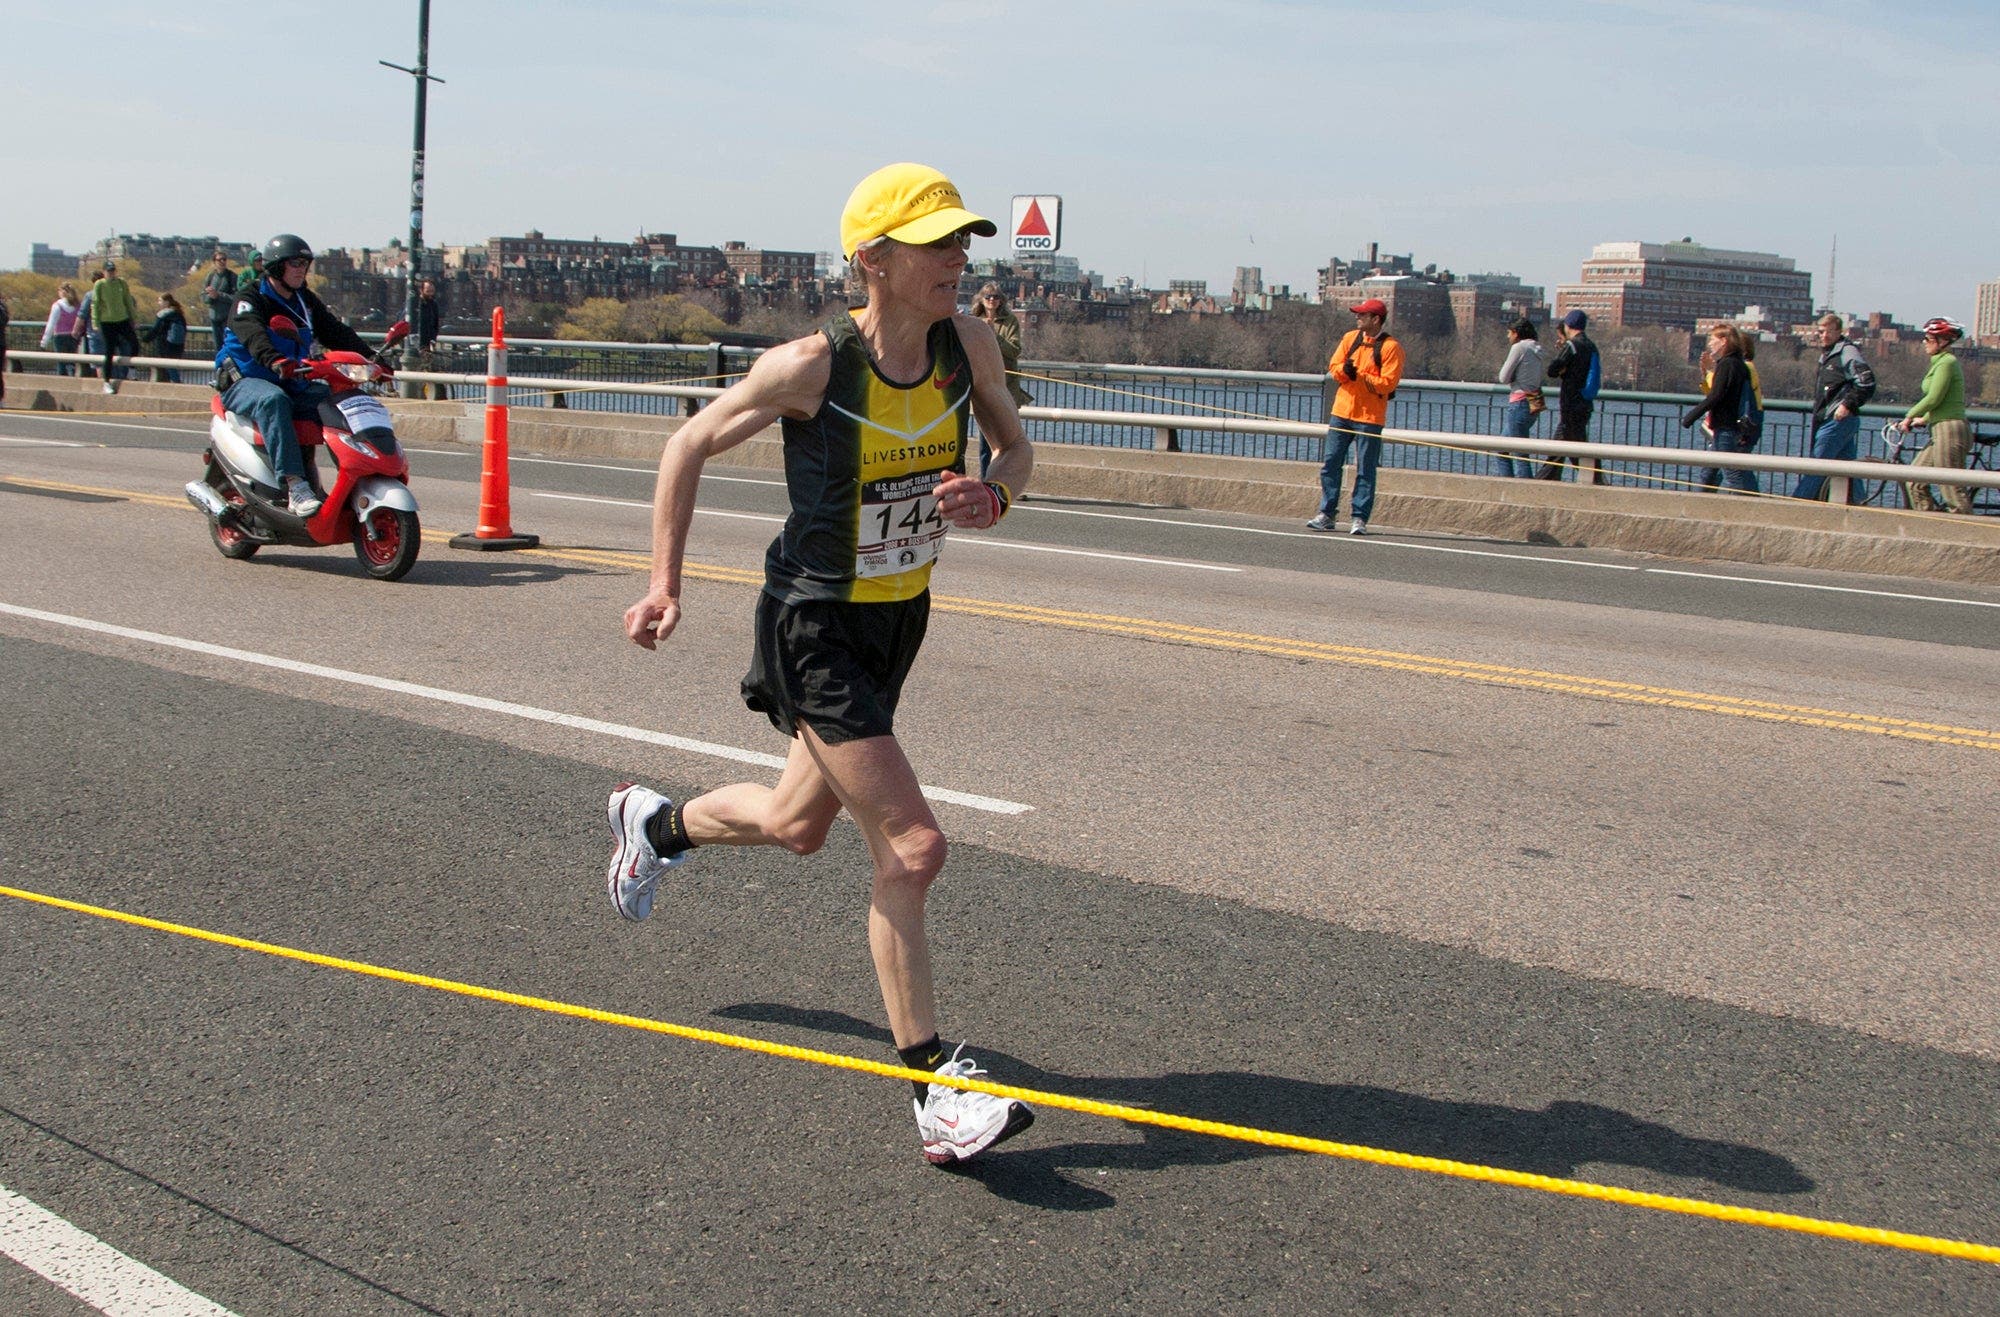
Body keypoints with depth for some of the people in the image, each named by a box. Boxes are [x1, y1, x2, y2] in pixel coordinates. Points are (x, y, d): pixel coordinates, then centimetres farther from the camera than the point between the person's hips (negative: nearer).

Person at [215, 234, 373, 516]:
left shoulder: (306, 301, 15)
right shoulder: (250, 299, -7)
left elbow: (337, 333, 7)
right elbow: (252, 335, -27)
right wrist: (276, 361, -48)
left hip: (293, 383, 7)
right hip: (245, 383, -6)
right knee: (273, 401, -39)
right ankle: (294, 487, -50)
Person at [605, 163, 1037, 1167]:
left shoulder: (968, 345, -7)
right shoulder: (810, 366, -21)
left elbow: (1016, 448, 9)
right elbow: (689, 448, -8)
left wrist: (993, 496, -14)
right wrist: (665, 584, -8)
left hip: (899, 619, 7)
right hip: (816, 627, -7)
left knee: (796, 826, 23)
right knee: (910, 849, -14)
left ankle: (655, 825, 54)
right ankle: (934, 1091, -2)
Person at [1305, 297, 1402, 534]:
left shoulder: (1390, 347, -7)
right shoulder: (1350, 338, 10)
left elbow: (1387, 383, -13)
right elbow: (1333, 367, 7)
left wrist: (1360, 375, -19)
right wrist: (1344, 369, -15)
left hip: (1370, 417, -5)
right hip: (1342, 412, 5)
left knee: (1365, 470, -2)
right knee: (1330, 464, 5)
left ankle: (1359, 518, 3)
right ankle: (1326, 514, 12)